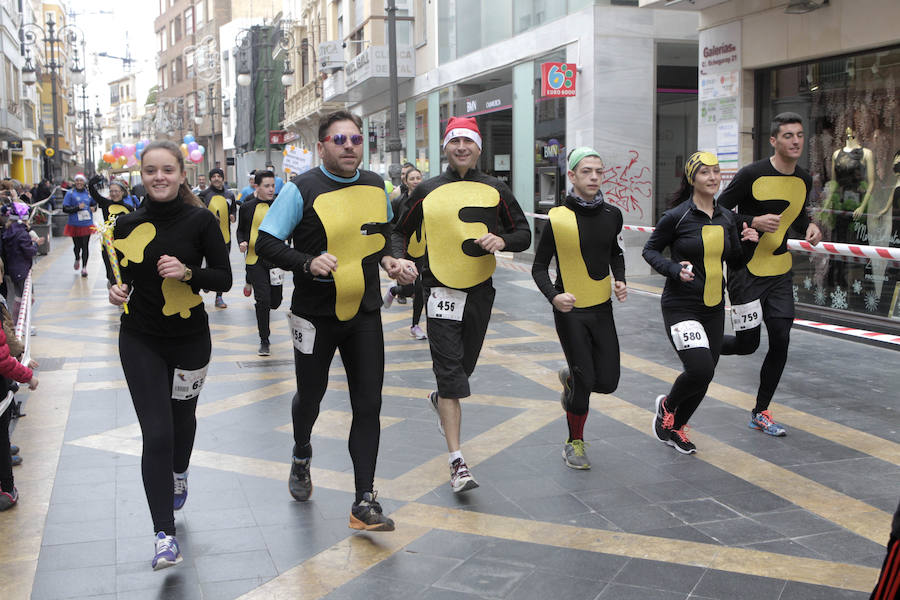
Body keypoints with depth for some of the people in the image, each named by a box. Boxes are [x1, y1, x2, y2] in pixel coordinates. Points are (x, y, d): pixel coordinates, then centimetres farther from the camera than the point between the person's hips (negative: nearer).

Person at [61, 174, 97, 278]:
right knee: (77, 245, 9)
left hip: (87, 224, 1)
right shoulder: (70, 193, -3)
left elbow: (94, 203, 23)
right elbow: (65, 209, -7)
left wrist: (94, 208, 1)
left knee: (85, 246, -2)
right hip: (75, 225, -1)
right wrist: (77, 208, -17)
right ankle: (77, 259, 41)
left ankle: (84, 267, 5)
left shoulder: (88, 193, 6)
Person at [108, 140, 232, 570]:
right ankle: (164, 535, -2)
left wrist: (188, 272, -25)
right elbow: (123, 277, 8)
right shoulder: (127, 224, -4)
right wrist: (118, 290, -14)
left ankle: (179, 474, 56)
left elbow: (224, 278, -8)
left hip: (190, 338, 0)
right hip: (141, 341, 0)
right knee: (156, 434, -8)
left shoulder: (201, 220, -10)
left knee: (183, 415, 22)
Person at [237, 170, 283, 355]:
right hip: (255, 259, -2)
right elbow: (241, 230, 14)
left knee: (275, 302, 6)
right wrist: (242, 242, -5)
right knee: (263, 300, -12)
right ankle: (264, 341, 1)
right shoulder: (247, 207, 1)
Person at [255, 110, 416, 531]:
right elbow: (266, 243, -11)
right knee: (310, 395, 14)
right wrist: (307, 263, -26)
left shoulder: (375, 186, 5)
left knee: (368, 404, -2)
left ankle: (365, 502, 4)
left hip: (364, 312, 3)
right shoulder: (302, 189, -11)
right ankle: (301, 456, 48)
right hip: (315, 314, -3)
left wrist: (389, 260, 2)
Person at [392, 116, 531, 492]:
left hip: (480, 290, 3)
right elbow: (400, 231, 12)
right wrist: (400, 260, -8)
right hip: (441, 290, -3)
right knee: (450, 373, -10)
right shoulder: (427, 192, 1)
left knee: (464, 365, 19)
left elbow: (524, 234, 7)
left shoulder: (495, 191, 4)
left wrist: (503, 240, -15)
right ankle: (457, 462, -10)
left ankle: (440, 401, 54)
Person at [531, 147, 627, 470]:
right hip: (570, 311, -4)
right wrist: (554, 296, -22)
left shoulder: (612, 215, 2)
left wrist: (620, 280, 1)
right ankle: (574, 443, 18)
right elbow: (539, 267, -5)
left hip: (602, 309, 5)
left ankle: (569, 377, 37)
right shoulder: (558, 218, -12)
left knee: (607, 382, 2)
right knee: (585, 381, -5)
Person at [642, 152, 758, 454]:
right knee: (700, 369, -19)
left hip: (714, 307, 6)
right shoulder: (676, 216, -10)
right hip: (681, 307, -6)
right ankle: (667, 406, 13)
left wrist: (748, 243, -4)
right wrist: (674, 269, -17)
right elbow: (650, 250, -1)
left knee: (704, 376, 10)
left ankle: (676, 427, 33)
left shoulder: (726, 217, 6)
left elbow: (735, 262, 15)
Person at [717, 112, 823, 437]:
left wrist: (809, 227, 1)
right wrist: (754, 222, -24)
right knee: (747, 343, -4)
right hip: (746, 271, -6)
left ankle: (760, 413, 16)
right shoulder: (752, 174, -14)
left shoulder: (804, 180, 5)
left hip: (780, 272, 6)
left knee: (780, 341, 1)